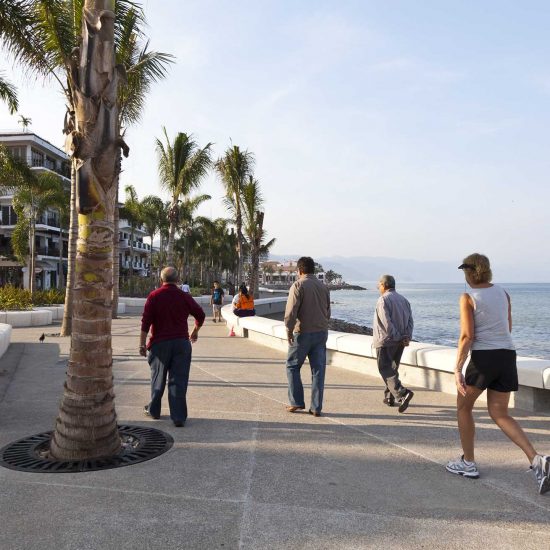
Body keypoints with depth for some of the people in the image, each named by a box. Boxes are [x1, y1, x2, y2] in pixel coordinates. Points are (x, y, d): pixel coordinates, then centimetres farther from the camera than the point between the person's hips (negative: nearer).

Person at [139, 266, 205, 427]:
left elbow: (146, 322, -7)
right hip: (181, 342, 1)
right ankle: (179, 417, 2)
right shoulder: (185, 297, 2)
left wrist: (142, 344, -2)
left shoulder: (154, 296, -4)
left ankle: (154, 410, 30)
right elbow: (200, 315, 11)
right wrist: (195, 331, 29)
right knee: (179, 380, 3)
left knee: (158, 378, 15)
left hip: (160, 343, -1)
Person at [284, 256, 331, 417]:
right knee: (318, 369, 6)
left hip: (303, 333, -5)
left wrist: (289, 330, -10)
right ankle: (316, 407, 8)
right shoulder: (323, 287, 11)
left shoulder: (299, 285, -9)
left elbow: (291, 311, -17)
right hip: (322, 333, 5)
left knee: (292, 366, 10)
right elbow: (328, 312, 15)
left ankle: (296, 402, 10)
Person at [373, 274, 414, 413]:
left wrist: (398, 337, -12)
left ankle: (402, 394, -20)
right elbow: (410, 320, 6)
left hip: (385, 341, -8)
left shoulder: (383, 300, -12)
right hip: (399, 342, 8)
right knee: (393, 368, 17)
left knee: (386, 370, -4)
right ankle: (390, 397, 23)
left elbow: (386, 323, -20)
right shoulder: (404, 299, 12)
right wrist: (407, 337, -2)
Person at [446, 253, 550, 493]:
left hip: (483, 357, -6)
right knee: (499, 414, 12)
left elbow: (467, 336, -15)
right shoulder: (503, 293, 10)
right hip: (507, 356, 6)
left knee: (463, 407, 15)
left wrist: (457, 369, -15)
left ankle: (468, 463, 21)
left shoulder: (468, 298, -8)